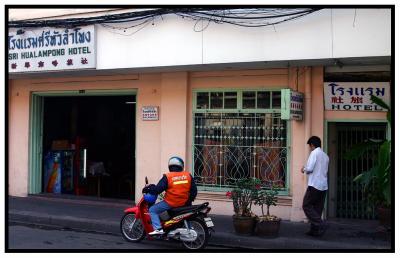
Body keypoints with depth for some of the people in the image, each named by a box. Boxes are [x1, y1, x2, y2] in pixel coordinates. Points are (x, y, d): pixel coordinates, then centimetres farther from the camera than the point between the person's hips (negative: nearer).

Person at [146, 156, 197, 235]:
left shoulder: (167, 177, -10)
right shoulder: (188, 175, 3)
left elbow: (158, 189, -11)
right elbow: (194, 190, 6)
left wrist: (149, 189, 6)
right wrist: (189, 200, 18)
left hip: (170, 203, -5)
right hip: (184, 203, 5)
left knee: (152, 210, 7)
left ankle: (158, 228, -8)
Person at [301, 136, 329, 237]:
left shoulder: (314, 153, -7)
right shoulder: (325, 156, 16)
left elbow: (309, 168, -15)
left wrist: (304, 170, 7)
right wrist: (307, 169, 23)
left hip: (315, 185, -8)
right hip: (324, 186, 8)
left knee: (307, 206, -2)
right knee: (317, 208, 10)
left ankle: (321, 224, -13)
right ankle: (315, 230, 11)